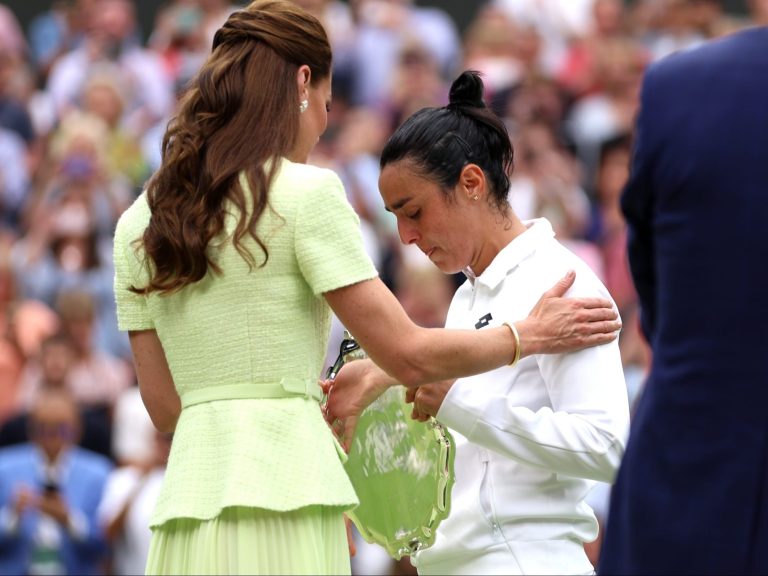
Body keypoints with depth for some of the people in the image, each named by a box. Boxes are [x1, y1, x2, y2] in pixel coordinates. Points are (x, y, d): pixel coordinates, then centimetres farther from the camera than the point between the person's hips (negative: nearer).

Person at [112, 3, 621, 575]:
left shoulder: (138, 224, 13)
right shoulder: (305, 193, -4)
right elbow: (409, 355, -2)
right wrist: (531, 335, 14)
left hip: (185, 506, 6)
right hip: (280, 506, -6)